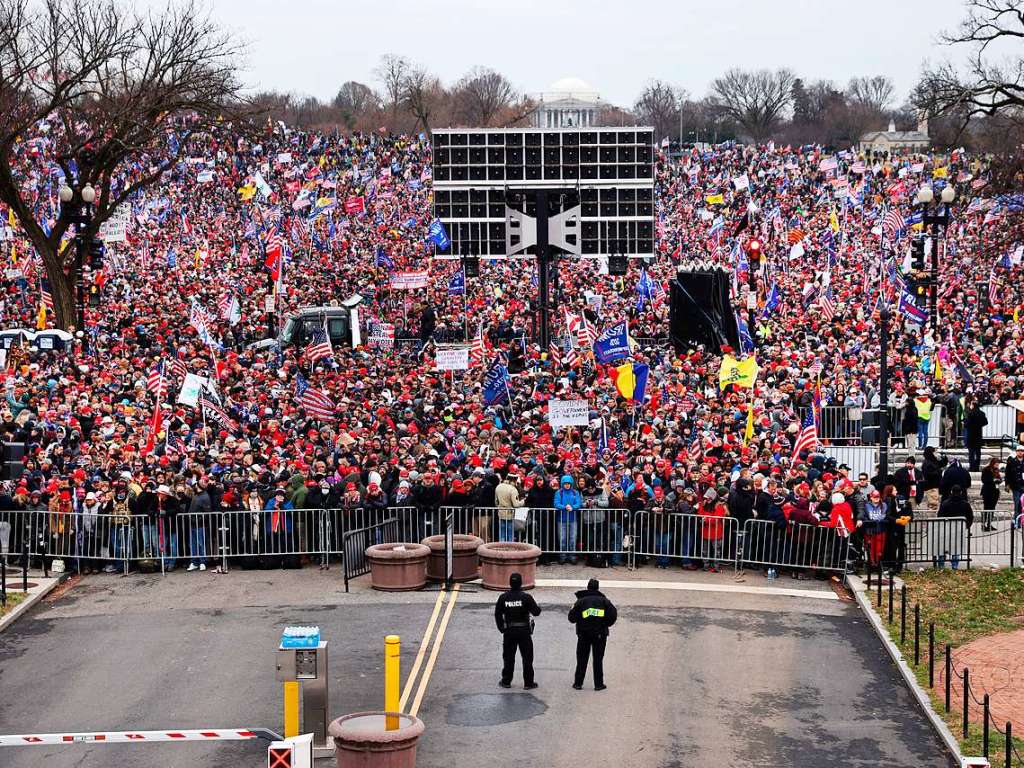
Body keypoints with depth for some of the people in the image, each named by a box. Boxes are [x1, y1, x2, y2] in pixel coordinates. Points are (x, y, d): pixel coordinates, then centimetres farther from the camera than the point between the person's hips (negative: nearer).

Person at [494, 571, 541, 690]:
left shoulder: (503, 597, -3)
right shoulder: (526, 597, -12)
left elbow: (498, 615, 3)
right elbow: (536, 612, -11)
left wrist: (501, 628, 14)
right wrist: (538, 607, 12)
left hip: (509, 631, 2)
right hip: (524, 631, -2)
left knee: (508, 657, 13)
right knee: (527, 657, 7)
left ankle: (506, 681, 18)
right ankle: (528, 683, 10)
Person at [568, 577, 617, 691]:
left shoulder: (580, 601, -3)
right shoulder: (604, 601, -1)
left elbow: (572, 618, -6)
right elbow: (613, 615, -8)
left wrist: (572, 609, 14)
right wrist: (606, 624, 9)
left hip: (584, 634, 0)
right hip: (600, 634, 0)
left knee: (582, 659, 9)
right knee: (598, 659, 8)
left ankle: (578, 683, 11)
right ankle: (599, 684, 8)